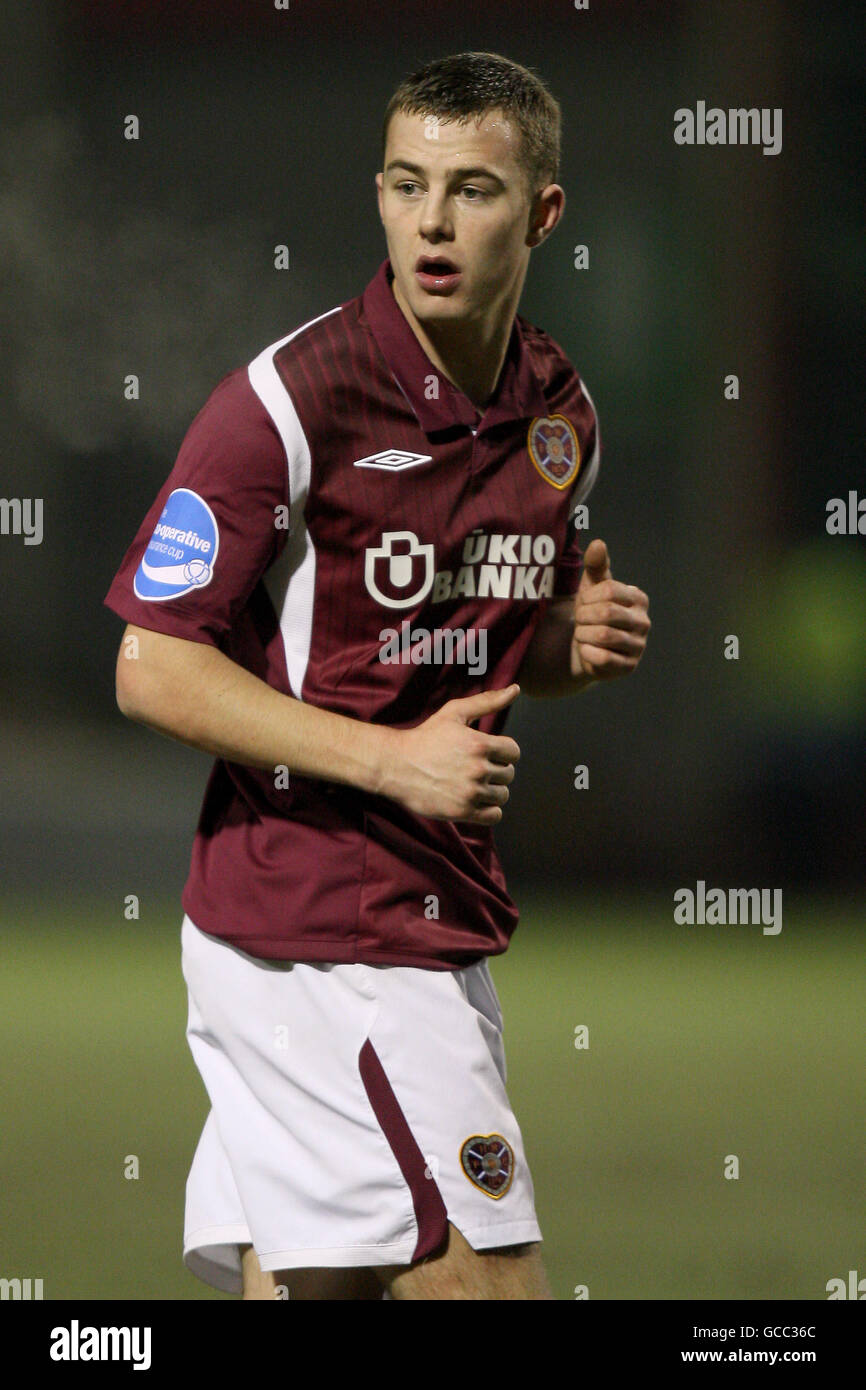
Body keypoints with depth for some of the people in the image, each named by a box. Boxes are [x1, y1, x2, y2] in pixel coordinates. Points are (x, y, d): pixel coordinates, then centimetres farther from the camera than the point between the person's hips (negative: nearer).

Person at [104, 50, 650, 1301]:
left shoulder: (560, 410, 9)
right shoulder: (291, 398, -13)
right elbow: (155, 671, -13)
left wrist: (578, 644, 1)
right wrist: (392, 758, -19)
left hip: (441, 918, 7)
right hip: (310, 928, -7)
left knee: (305, 1287, 7)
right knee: (489, 1279, -12)